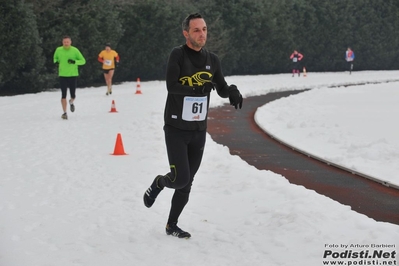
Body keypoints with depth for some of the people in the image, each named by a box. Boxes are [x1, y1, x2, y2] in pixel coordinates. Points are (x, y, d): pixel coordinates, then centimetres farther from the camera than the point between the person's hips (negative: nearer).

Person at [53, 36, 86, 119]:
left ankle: (71, 102, 40)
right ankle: (64, 113, 3)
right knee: (63, 95, -6)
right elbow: (55, 58, 20)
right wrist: (56, 61, -3)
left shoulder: (75, 50, -4)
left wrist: (74, 62, -19)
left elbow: (83, 61, -1)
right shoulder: (58, 50, 1)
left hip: (73, 75, -1)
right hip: (63, 75, 1)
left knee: (73, 95, 3)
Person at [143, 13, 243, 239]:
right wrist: (197, 89, -31)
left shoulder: (212, 60, 3)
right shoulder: (178, 55, -12)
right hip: (176, 129, -5)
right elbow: (172, 86, -22)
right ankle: (159, 183, 21)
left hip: (199, 131, 5)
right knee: (181, 179, -13)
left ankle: (172, 225, 27)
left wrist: (233, 92, -12)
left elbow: (222, 89, 9)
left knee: (187, 183, 11)